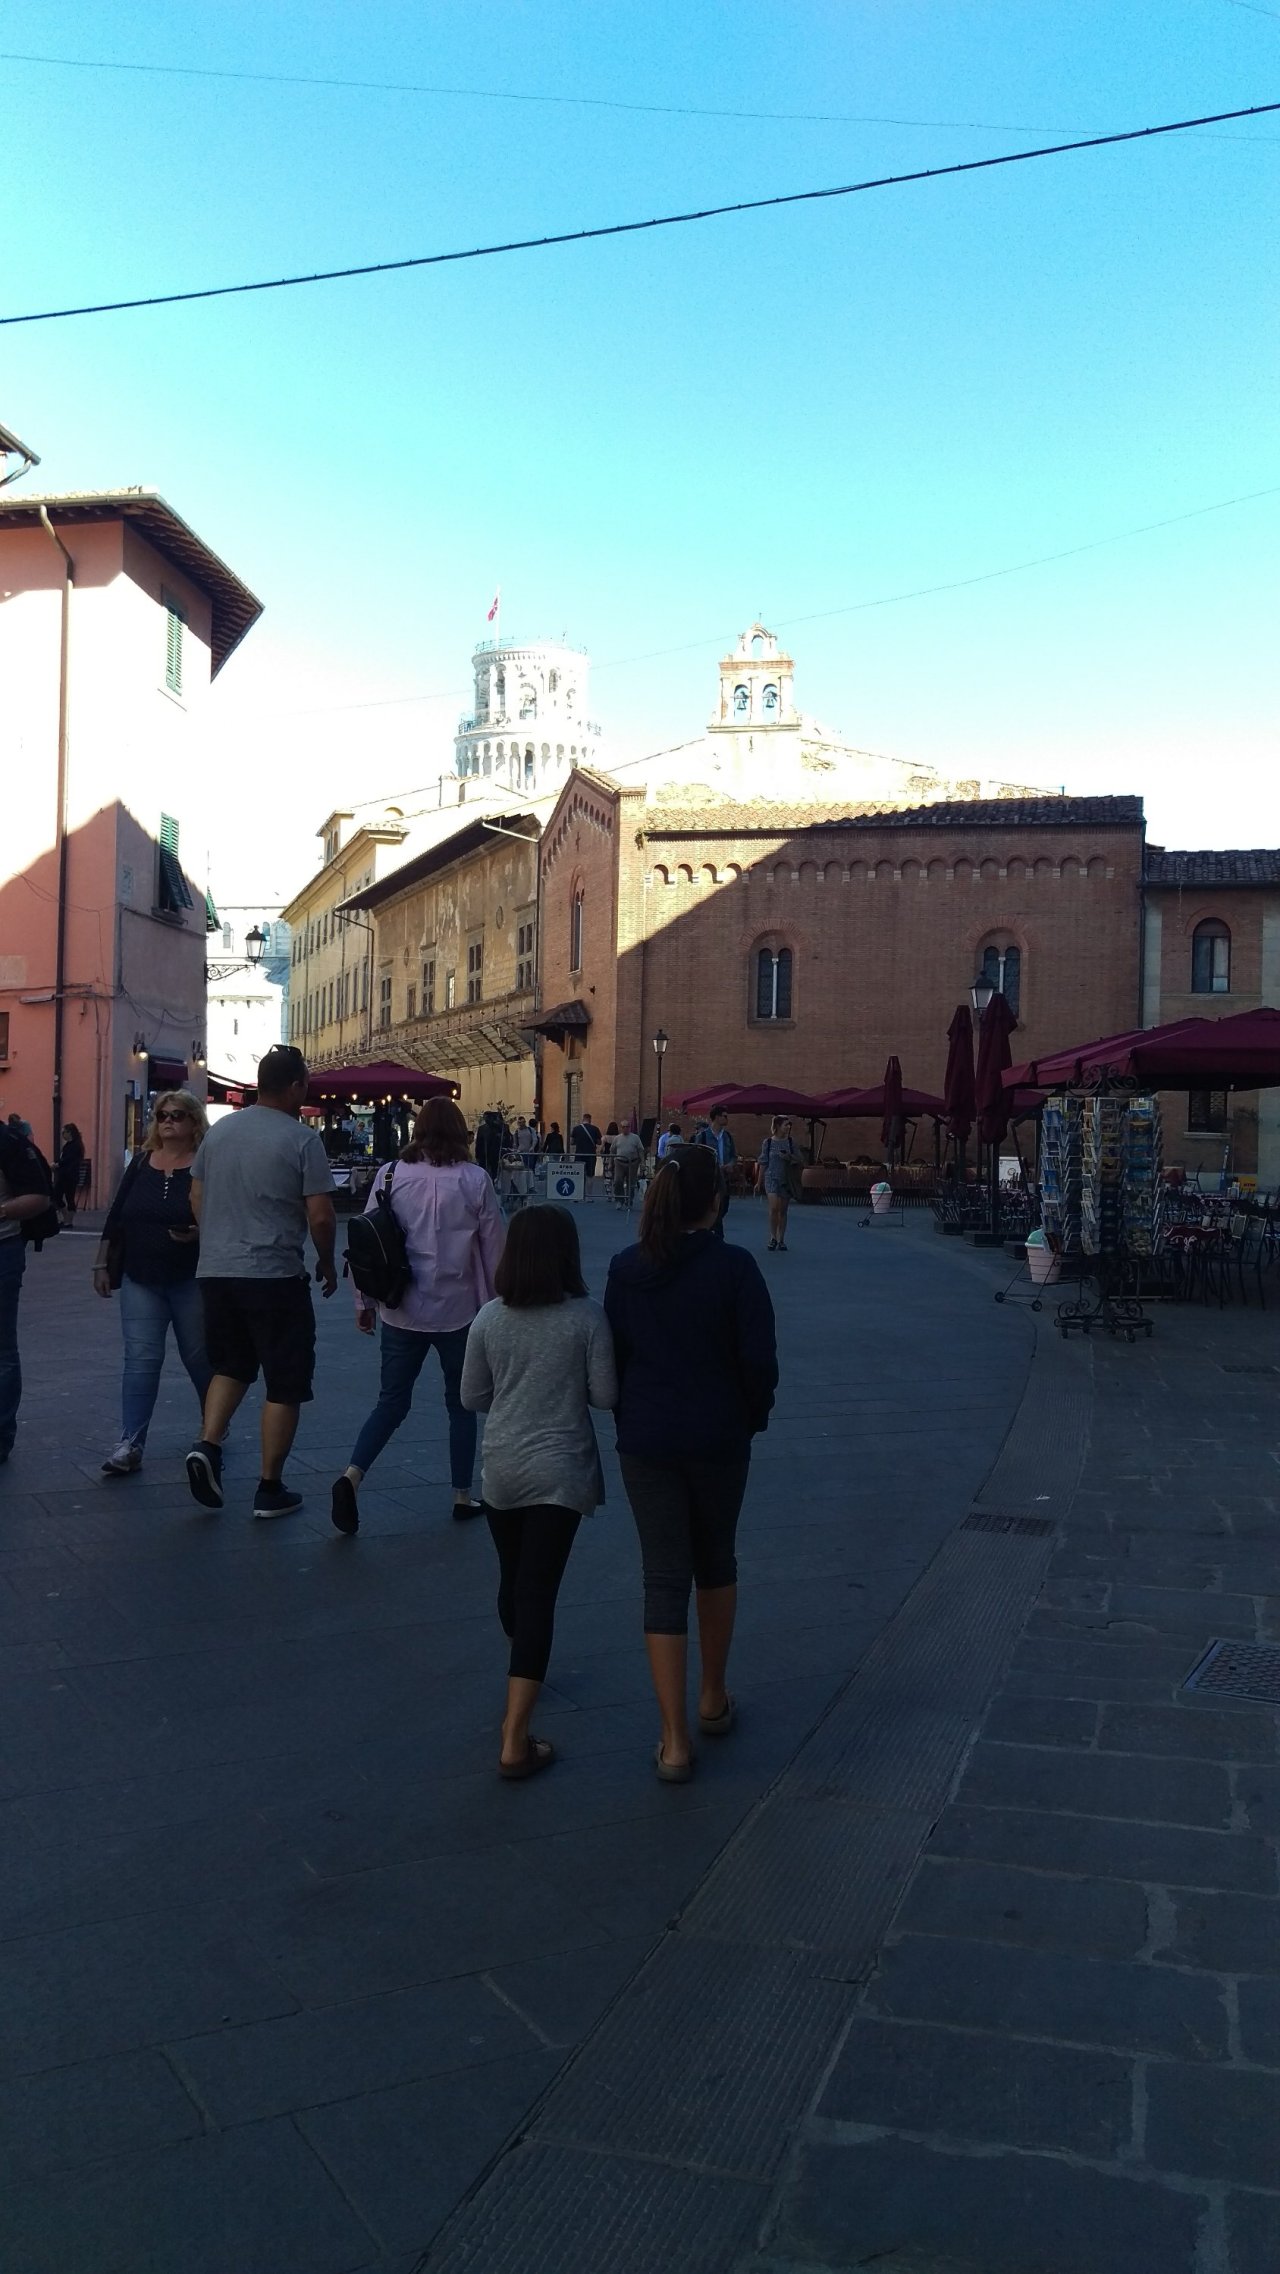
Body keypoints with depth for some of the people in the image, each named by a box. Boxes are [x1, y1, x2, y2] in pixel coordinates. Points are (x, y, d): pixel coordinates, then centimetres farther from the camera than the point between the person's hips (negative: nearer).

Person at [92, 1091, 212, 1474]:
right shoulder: (141, 1164, 6)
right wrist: (102, 1264, 8)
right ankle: (130, 1444, -3)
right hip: (140, 1279, 3)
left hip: (192, 1280, -3)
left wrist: (201, 1233, -26)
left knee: (199, 1356, 10)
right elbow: (116, 1217, 10)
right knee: (140, 1359, -3)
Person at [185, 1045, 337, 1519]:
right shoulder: (302, 1139, -10)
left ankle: (207, 1445, 3)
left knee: (231, 1366, 23)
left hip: (215, 1271, 6)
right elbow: (321, 1216, -12)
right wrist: (327, 1264, 4)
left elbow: (197, 1199, 14)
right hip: (275, 1276, -6)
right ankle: (270, 1489, 9)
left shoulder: (219, 1131, 7)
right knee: (284, 1383, 5)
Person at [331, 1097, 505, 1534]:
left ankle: (352, 1475, -9)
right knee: (461, 1403, 14)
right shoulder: (475, 1179, -7)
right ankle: (462, 1496, 21)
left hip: (401, 1311, 2)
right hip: (458, 1311, -2)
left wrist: (364, 1302, 11)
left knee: (392, 1401, 11)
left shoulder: (390, 1175, -1)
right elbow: (494, 1247, -4)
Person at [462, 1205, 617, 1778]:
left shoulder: (489, 1319, -4)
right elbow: (605, 1394, -8)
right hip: (560, 1472, -3)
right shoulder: (586, 1317, -12)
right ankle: (515, 1741, -6)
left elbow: (472, 1397, 3)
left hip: (502, 1469, 3)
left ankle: (524, 1670, 48)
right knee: (539, 1592, -2)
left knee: (513, 1579, 22)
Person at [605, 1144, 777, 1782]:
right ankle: (713, 1699, 35)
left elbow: (612, 1353, 2)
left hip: (645, 1442, 1)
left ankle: (674, 1740, 4)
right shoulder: (734, 1267, -14)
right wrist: (754, 1416, 4)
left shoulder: (625, 1268, -4)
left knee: (664, 1580, 5)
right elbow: (759, 1359, -14)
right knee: (716, 1562, 21)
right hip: (718, 1439, -1)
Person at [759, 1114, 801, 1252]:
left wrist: (790, 1157, -14)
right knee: (774, 1207, -16)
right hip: (772, 1178, -2)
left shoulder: (791, 1141, 4)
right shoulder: (768, 1142, 0)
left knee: (783, 1210, 5)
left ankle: (781, 1240, 15)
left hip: (786, 1179, 2)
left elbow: (798, 1160, 7)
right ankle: (773, 1237, -1)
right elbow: (763, 1163, 5)